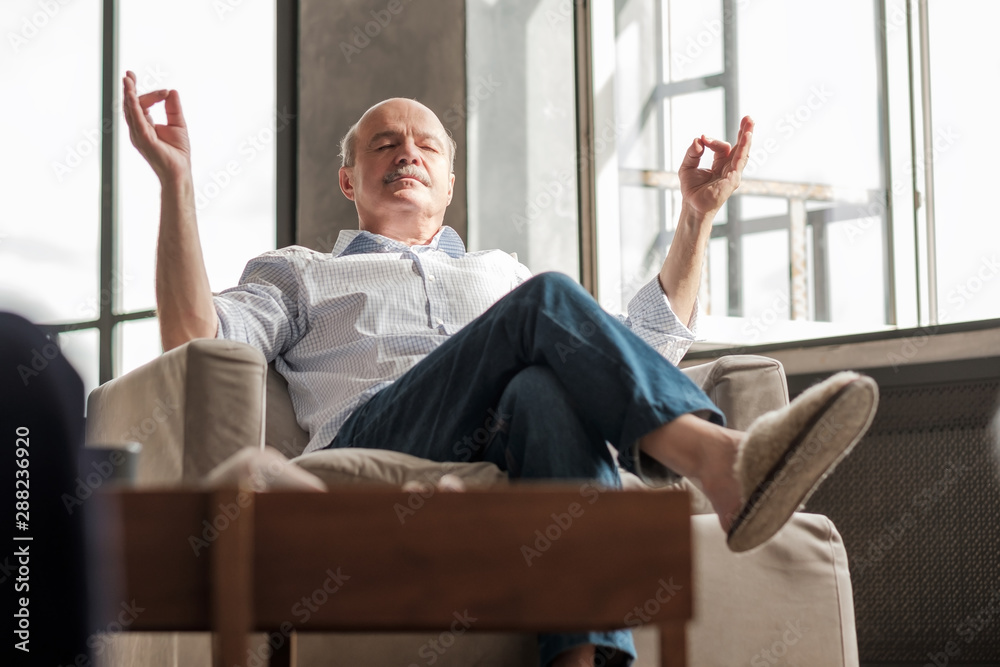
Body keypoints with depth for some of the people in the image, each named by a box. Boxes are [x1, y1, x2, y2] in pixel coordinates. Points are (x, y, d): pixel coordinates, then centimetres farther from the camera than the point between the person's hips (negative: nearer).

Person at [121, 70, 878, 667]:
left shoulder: (503, 274, 42)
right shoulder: (298, 273, 33)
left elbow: (651, 342, 34)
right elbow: (196, 346, 12)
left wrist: (698, 214, 28)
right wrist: (177, 181, 5)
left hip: (509, 455, 3)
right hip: (373, 442, -3)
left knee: (547, 392, -38)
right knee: (548, 301, -29)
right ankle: (723, 463, -55)